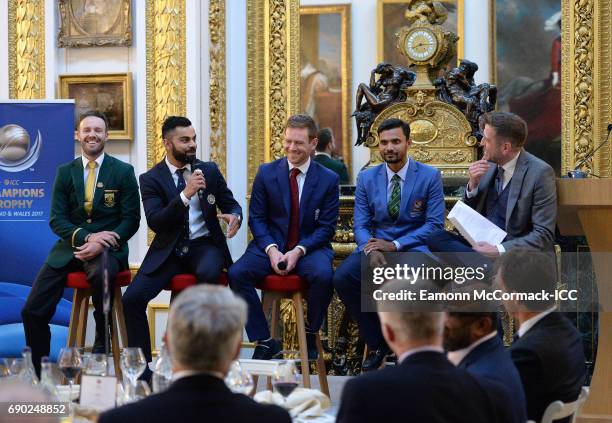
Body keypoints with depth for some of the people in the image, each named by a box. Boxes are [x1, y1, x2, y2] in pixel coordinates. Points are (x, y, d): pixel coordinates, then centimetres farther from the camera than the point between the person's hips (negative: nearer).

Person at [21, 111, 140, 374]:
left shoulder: (123, 172, 3)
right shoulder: (65, 172, 10)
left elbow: (131, 219, -1)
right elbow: (57, 220, 4)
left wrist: (99, 244, -18)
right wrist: (87, 237, -16)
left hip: (108, 247, -3)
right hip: (71, 246, 3)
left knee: (101, 272, -40)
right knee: (33, 311, -11)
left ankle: (102, 349, -19)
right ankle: (38, 374, 5)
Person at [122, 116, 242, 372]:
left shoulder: (209, 170, 8)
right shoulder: (151, 179, 1)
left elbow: (231, 204, 14)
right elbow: (155, 222, -11)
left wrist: (234, 216, -12)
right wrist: (186, 194, -23)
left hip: (203, 246, 0)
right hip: (169, 250, 0)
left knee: (209, 273, -37)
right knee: (132, 298, -20)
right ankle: (143, 370, -9)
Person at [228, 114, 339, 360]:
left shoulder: (328, 180, 2)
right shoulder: (266, 173, 5)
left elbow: (327, 227, 0)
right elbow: (256, 218, 4)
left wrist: (299, 251, -16)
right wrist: (271, 249, -14)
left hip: (310, 247, -2)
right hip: (271, 245, 2)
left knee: (323, 275, -35)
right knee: (236, 273, -26)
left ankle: (310, 335, -7)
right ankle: (264, 341, -14)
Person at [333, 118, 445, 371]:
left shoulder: (430, 176, 0)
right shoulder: (367, 178, 10)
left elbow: (435, 225, -5)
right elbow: (360, 225, 7)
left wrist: (395, 245, -16)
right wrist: (371, 251, -16)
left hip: (413, 247, -3)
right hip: (375, 246, 3)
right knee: (342, 278, -26)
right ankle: (376, 343, -6)